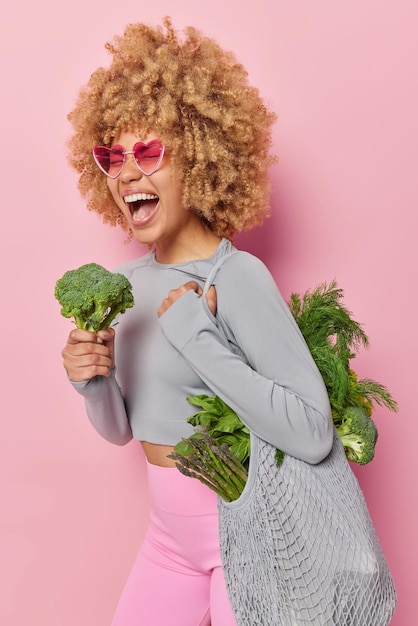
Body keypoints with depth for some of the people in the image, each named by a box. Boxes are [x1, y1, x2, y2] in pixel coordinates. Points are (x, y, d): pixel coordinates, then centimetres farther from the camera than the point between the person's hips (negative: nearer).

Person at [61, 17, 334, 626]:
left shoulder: (237, 275, -21)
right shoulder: (128, 281, 0)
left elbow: (313, 436, -28)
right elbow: (121, 428, 8)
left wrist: (196, 336, -28)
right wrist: (93, 383, -13)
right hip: (171, 530, 7)